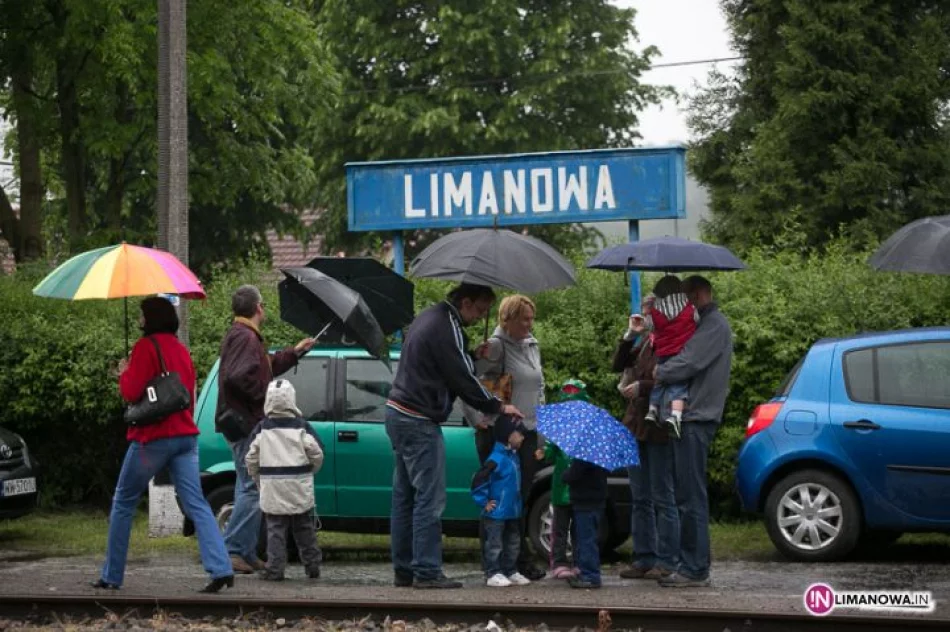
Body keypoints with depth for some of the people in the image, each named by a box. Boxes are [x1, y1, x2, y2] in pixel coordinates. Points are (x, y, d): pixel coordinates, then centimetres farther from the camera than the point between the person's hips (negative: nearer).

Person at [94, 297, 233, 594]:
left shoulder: (146, 346, -8)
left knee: (123, 503, 8)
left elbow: (131, 392, -13)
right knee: (196, 505, -2)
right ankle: (221, 569, -17)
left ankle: (111, 576, 11)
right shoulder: (181, 349, 16)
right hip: (185, 435, 6)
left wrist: (124, 373, 4)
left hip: (153, 437, -6)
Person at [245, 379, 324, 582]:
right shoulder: (302, 426, -2)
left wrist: (258, 479, 16)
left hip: (272, 489, 0)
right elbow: (316, 454, -3)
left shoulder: (262, 428, 0)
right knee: (304, 527, 12)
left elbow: (251, 459, 1)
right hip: (299, 488, 0)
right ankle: (312, 565, 17)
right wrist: (309, 472, 15)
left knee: (275, 528, 2)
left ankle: (275, 568, -4)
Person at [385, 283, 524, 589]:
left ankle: (403, 570, 15)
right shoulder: (447, 329, -16)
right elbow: (463, 379, -14)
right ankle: (427, 572, -7)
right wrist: (498, 406, -3)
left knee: (405, 496, 12)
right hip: (419, 421, -10)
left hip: (398, 414, 10)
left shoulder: (430, 317, 15)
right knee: (430, 498, -7)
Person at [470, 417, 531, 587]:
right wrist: (484, 502, -18)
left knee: (512, 543, 16)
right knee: (494, 544, -2)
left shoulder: (513, 456, 9)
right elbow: (478, 480, -23)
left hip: (512, 512, 9)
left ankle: (510, 572, 26)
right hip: (496, 514, -9)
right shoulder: (497, 459, -21)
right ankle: (493, 574, 3)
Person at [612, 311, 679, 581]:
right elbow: (618, 364, 11)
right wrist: (630, 335, 1)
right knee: (640, 499, 11)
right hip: (636, 426, 8)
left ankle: (666, 561, 2)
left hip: (658, 430, -8)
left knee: (662, 498, -2)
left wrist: (642, 387, -13)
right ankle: (644, 558, 16)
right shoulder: (645, 342, 12)